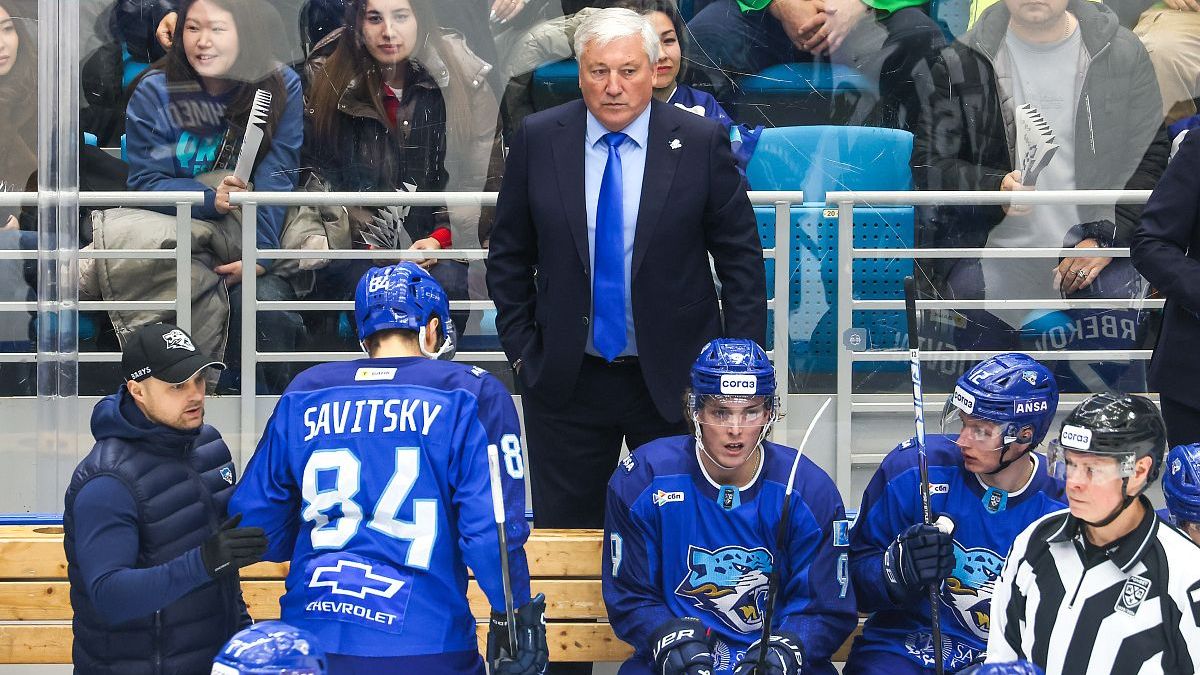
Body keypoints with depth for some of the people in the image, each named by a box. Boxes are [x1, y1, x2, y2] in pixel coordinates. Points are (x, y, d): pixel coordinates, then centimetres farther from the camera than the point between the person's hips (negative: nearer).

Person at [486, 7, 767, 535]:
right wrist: (521, 349, 2)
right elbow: (509, 255, 7)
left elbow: (741, 258, 0)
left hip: (675, 378, -1)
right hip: (565, 381, 2)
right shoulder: (538, 139, 0)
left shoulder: (702, 143, -5)